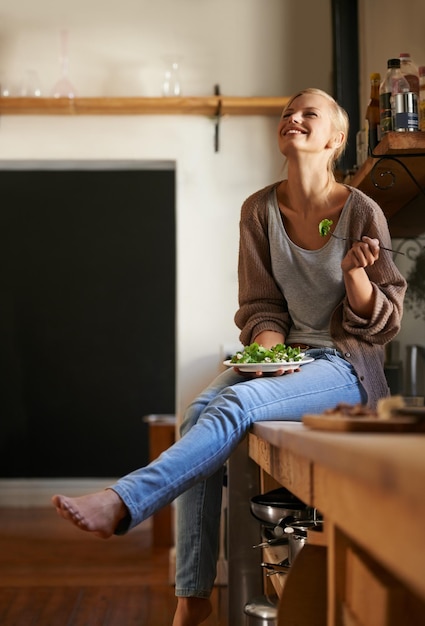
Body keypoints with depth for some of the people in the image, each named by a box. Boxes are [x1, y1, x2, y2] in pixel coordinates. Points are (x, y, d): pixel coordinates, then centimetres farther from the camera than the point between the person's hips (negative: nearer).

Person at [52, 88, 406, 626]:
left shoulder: (362, 211, -5)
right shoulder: (260, 210, 6)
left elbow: (382, 323, -3)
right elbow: (259, 304, 8)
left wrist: (355, 271, -22)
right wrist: (268, 347, -13)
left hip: (346, 364, -4)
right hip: (286, 354, 4)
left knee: (237, 403, -31)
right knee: (200, 410, -23)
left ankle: (122, 503, -33)